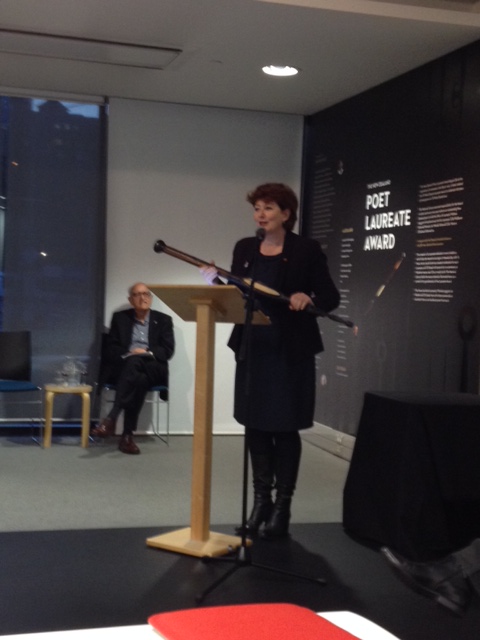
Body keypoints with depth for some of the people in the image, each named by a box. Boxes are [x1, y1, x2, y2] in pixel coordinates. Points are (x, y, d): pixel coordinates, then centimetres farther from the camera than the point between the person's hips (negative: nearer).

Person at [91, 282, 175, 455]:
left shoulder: (163, 320, 15)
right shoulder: (120, 318, 16)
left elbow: (168, 350, 4)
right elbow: (111, 349, 7)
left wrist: (148, 353, -14)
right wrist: (127, 355, -13)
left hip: (153, 369, 0)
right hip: (124, 366, 0)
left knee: (135, 362, -37)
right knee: (138, 380, -37)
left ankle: (111, 418, -46)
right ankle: (127, 435, -44)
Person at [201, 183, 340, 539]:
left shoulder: (306, 250, -4)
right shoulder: (245, 248, 9)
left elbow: (331, 298, -4)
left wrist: (308, 298, -24)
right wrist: (215, 282, -9)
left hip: (290, 352, -4)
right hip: (251, 349, 5)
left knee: (285, 427, 1)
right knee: (255, 425, 8)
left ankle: (283, 506, 11)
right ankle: (261, 501, 19)